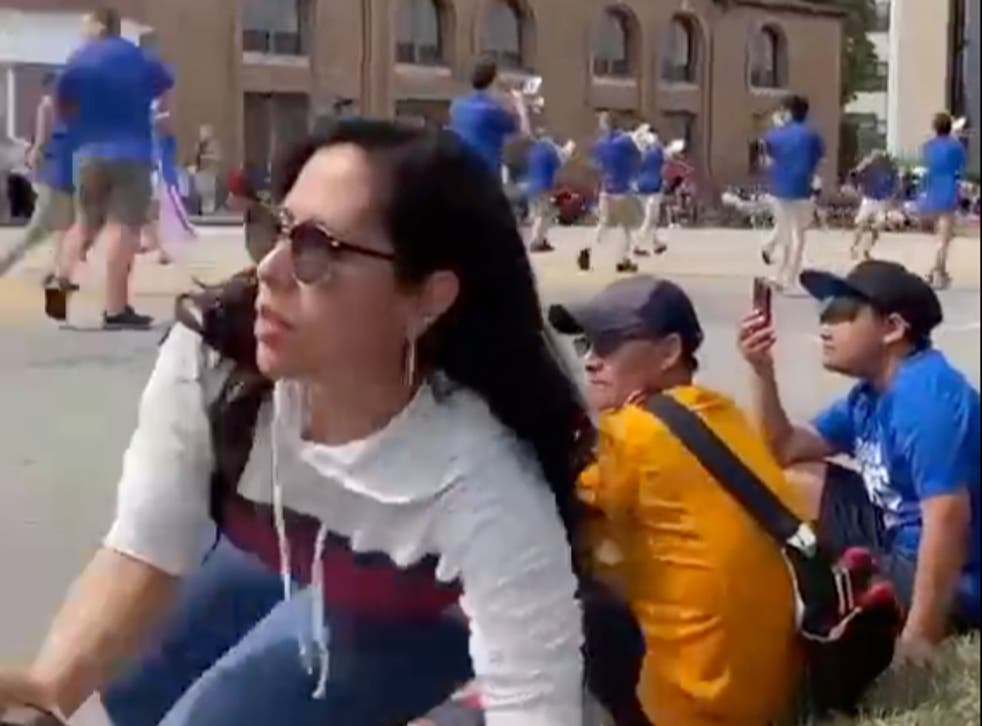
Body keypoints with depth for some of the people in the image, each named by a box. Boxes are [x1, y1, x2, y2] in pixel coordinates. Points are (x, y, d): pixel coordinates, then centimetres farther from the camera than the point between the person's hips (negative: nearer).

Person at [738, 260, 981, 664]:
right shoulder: (871, 395, 9)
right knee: (793, 483, 12)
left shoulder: (926, 397, -24)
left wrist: (920, 638, -30)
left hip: (946, 576, -10)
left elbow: (948, 520, -31)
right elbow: (783, 450, 17)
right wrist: (762, 372, 2)